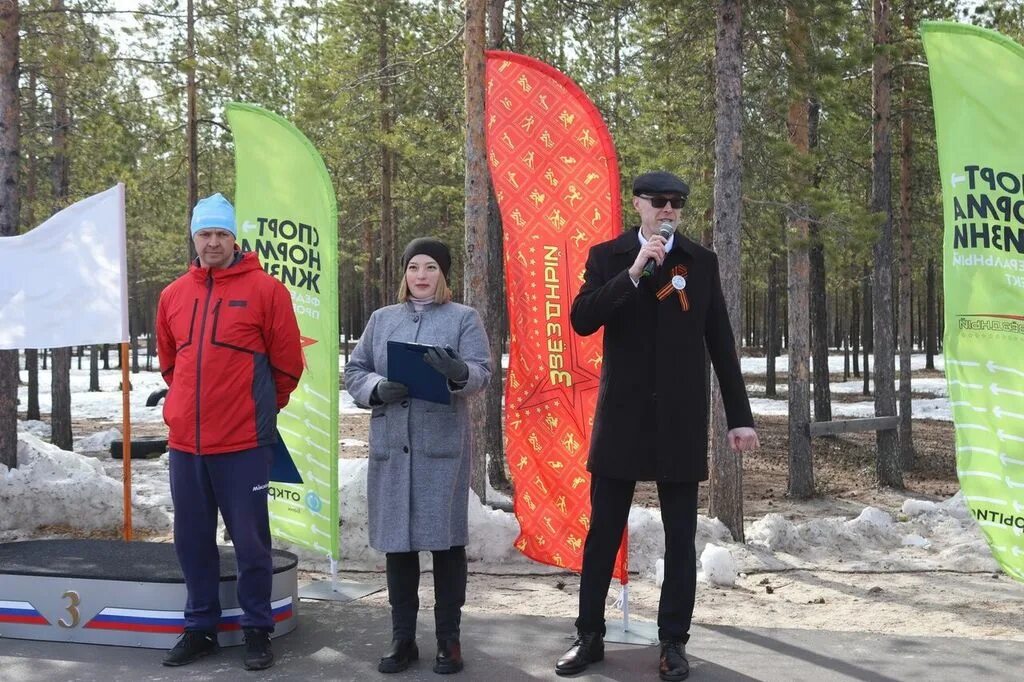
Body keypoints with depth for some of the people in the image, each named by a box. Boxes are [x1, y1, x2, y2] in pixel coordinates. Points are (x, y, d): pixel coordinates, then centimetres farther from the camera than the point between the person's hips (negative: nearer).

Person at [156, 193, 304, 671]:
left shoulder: (265, 289, -4)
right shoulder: (173, 295, 10)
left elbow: (287, 362, 0)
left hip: (244, 439, -4)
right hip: (185, 439, 5)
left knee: (249, 539, 2)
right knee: (192, 540, 12)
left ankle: (257, 629, 16)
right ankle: (200, 628, 26)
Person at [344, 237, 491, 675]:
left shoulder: (464, 318, 6)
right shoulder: (381, 319, 15)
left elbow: (482, 373, -6)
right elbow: (353, 372, 13)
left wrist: (457, 371, -28)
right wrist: (377, 388, -9)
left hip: (443, 445, -3)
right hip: (390, 445, 3)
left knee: (446, 540, 0)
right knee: (396, 541, 6)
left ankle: (449, 639, 11)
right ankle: (403, 638, 17)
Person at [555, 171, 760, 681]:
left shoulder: (702, 262, 5)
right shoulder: (606, 257, 3)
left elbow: (720, 343, 5)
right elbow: (581, 320, -11)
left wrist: (739, 416, 3)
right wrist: (633, 273, -20)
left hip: (681, 419, 1)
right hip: (622, 415, 0)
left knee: (680, 538, 5)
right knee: (603, 532, 6)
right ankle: (589, 635, 19)